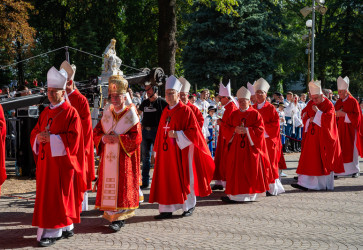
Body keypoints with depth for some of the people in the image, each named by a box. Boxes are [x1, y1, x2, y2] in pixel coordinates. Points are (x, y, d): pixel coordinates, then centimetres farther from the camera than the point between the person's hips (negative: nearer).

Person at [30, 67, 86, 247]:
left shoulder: (71, 113, -6)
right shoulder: (45, 113, 15)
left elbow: (73, 138, -14)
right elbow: (34, 133, 17)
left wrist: (51, 138, -18)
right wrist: (38, 138, -6)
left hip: (62, 161, -7)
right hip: (45, 161, 7)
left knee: (58, 196, -4)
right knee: (46, 194, 8)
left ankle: (52, 232, 0)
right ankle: (65, 227, 18)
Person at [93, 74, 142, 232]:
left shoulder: (130, 115, -3)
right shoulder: (106, 114, 12)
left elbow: (136, 138, -10)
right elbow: (96, 133, 12)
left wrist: (118, 138, -18)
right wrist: (103, 138, -9)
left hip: (123, 158, -4)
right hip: (108, 157, 5)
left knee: (121, 186, -5)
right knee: (109, 185, 3)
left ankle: (119, 217, -2)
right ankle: (112, 214, 12)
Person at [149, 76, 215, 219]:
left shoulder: (185, 111, -8)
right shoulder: (165, 111, 12)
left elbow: (193, 131, -12)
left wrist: (177, 135, -21)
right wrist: (157, 151, 14)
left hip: (181, 151, -6)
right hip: (166, 152, 6)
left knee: (183, 179, 4)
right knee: (165, 179, 3)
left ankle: (189, 206, 21)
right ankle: (167, 209, 8)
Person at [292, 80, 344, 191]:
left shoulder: (329, 105, -8)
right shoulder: (310, 104, 6)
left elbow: (328, 119, -17)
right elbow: (304, 116, 11)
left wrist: (318, 112, -21)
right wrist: (309, 120, -8)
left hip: (324, 136, -4)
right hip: (312, 135, 4)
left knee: (325, 160, 3)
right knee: (309, 159, -1)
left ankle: (327, 184, 14)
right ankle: (305, 183, -3)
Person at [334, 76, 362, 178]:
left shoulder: (353, 101, -5)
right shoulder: (338, 102, 10)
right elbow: (334, 114, 13)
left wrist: (344, 114, -17)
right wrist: (337, 113, -10)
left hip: (350, 129, -4)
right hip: (340, 129, 4)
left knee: (351, 149, -1)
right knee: (341, 149, -1)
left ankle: (354, 170, 9)